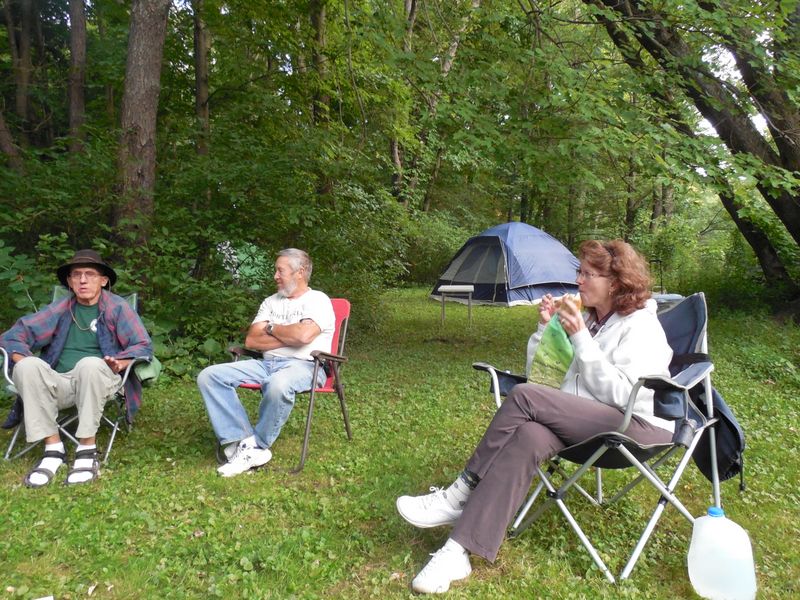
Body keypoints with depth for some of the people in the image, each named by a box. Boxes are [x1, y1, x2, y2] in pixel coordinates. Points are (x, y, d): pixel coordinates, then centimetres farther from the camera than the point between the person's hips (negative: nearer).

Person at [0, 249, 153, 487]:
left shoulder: (117, 307, 4)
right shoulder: (60, 309, 13)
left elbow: (143, 345, -1)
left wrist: (119, 363, -21)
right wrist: (25, 364, -10)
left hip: (100, 381, -3)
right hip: (60, 384, 3)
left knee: (90, 364, -36)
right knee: (28, 367, -27)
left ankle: (87, 450, -27)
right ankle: (53, 448, -22)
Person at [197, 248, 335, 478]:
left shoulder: (317, 300, 2)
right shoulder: (271, 302, 21)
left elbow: (304, 335, -19)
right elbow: (251, 340, 8)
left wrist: (271, 328, -1)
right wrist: (290, 336, -4)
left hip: (304, 366, -6)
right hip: (267, 364, 7)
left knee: (278, 385, -42)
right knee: (209, 376, -12)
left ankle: (257, 446, -15)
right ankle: (246, 444, -22)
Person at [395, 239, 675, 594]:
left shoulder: (641, 326, -7)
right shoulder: (590, 321, 16)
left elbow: (620, 395, -19)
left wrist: (581, 338, -20)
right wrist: (545, 328, 0)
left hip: (637, 428, -6)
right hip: (591, 422, 6)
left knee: (524, 397, -27)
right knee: (528, 436, -30)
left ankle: (461, 494, -18)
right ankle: (458, 551, -33)